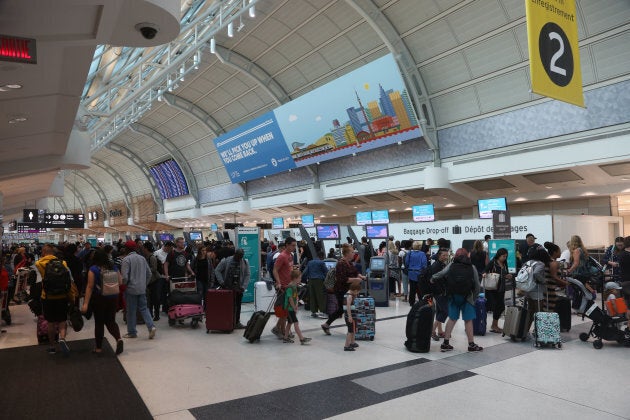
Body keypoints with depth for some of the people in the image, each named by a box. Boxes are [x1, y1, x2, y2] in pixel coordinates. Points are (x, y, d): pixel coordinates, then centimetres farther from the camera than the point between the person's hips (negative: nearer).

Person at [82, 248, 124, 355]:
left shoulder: (93, 269, -10)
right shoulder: (113, 267, 0)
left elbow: (90, 287, -13)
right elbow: (120, 282, 6)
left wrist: (86, 303, -12)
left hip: (99, 298, -3)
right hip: (113, 298, 3)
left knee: (99, 322, 10)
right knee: (111, 321, 13)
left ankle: (98, 347, 19)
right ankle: (119, 339, -10)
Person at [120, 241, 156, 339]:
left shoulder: (126, 259, -11)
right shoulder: (142, 258, 8)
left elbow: (125, 276, -16)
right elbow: (149, 273, 11)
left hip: (131, 289, -5)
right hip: (142, 289, 5)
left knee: (131, 311, 6)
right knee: (143, 308, 11)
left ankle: (132, 332, 15)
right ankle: (151, 326, -6)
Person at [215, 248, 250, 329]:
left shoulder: (245, 262, 5)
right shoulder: (226, 261, -2)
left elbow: (247, 275, 5)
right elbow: (217, 271, 2)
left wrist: (243, 286, -5)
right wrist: (222, 282, -6)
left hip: (239, 288, 2)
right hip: (228, 287, -2)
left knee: (238, 305, 5)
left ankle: (237, 322, 15)